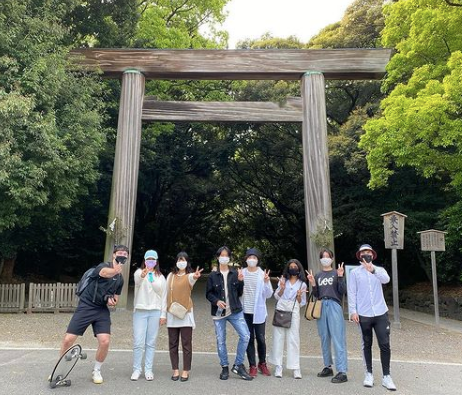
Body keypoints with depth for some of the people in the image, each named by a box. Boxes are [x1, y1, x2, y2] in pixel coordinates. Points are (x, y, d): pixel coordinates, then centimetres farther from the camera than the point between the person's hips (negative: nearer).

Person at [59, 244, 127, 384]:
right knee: (68, 339, -6)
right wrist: (116, 269, -59)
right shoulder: (103, 266, -9)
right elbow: (106, 273, -36)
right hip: (85, 307, -4)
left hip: (102, 310, 4)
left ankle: (96, 371, 13)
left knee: (105, 341, -12)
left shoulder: (120, 279, 10)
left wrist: (112, 300, -3)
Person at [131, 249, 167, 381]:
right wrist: (142, 275, -48)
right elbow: (137, 280, -24)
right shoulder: (139, 272, 1)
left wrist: (163, 314, 1)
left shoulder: (161, 277, 10)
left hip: (155, 311, 2)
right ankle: (136, 369, 8)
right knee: (138, 342, -3)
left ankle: (148, 370, 11)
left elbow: (164, 296, 9)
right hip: (140, 311, -2)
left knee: (151, 342, 4)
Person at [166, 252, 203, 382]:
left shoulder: (189, 276, -3)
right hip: (171, 313, 3)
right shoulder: (170, 276, 8)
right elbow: (167, 293, 12)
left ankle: (186, 371, 9)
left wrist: (195, 277, -54)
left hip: (186, 313, -3)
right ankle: (175, 370, 17)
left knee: (186, 344, 0)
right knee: (173, 344, 7)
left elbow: (192, 278, -29)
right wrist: (164, 311, 10)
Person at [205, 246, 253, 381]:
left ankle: (238, 365, 7)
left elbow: (240, 293, 5)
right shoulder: (213, 275, -2)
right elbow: (208, 294, 1)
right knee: (220, 341, 6)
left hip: (235, 311, 1)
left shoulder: (235, 274, 2)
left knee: (245, 336, -9)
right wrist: (217, 301, -16)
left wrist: (240, 281, -10)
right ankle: (225, 367, 24)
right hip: (218, 313, -1)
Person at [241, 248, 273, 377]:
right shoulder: (241, 273, 0)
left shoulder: (263, 274, -1)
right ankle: (252, 366, 18)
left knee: (261, 338, 4)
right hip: (245, 311, 1)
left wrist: (266, 282, -17)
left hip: (259, 312, 0)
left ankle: (262, 363, 26)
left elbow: (268, 295, -1)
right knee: (249, 339, 6)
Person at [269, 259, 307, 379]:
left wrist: (299, 296, -9)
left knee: (293, 339, -2)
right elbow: (276, 297, 11)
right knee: (278, 337, 1)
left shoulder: (302, 284, 10)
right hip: (281, 309, 1)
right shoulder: (283, 280, 12)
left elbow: (302, 303, 11)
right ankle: (278, 366, 9)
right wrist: (282, 288, -6)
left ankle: (296, 368, 5)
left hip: (294, 311, -1)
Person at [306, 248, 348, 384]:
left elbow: (342, 291, -5)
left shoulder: (337, 273, 2)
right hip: (321, 307, 5)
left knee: (338, 339, -8)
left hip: (334, 306, -4)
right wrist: (313, 284, -4)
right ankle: (327, 367, 21)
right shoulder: (318, 275, 13)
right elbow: (316, 295, 12)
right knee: (324, 338, 10)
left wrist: (340, 277, -17)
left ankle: (342, 372, -8)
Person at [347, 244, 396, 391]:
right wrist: (353, 311, -9)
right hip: (363, 315, -1)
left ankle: (386, 376, 9)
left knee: (385, 345, -1)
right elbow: (352, 293, 0)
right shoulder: (354, 272, 4)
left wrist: (372, 269, -31)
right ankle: (369, 374, 21)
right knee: (367, 345, 9)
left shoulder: (379, 270, 8)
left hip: (381, 313, 1)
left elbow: (386, 279, -15)